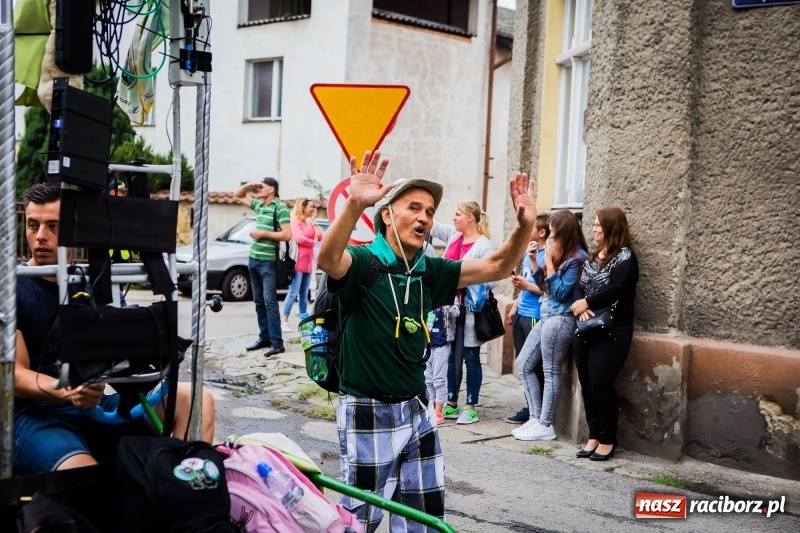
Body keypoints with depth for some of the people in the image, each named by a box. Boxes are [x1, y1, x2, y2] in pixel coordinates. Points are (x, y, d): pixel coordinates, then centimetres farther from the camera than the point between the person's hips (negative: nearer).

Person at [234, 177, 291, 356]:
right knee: (259, 301, 10)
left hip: (268, 262, -8)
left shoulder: (280, 208, -10)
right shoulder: (259, 205, 12)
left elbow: (286, 235, -17)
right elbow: (238, 196, 25)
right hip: (254, 259, 8)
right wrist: (249, 185, 6)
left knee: (270, 302, -9)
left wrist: (263, 234, -14)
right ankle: (264, 337, 17)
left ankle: (277, 342, -8)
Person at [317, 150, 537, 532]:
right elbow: (328, 259, -39)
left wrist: (524, 224, -14)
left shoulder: (430, 271, 3)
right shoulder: (363, 262, -16)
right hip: (367, 412, -6)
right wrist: (355, 204, -56)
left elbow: (496, 267, 5)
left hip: (415, 410, 7)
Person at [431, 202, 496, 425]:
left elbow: (490, 280, -17)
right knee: (452, 356, 13)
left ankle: (471, 408, 12)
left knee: (471, 357, 3)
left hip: (471, 310, -7)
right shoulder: (453, 235, 7)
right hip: (452, 306, 7)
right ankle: (451, 404, 23)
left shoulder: (484, 246, -12)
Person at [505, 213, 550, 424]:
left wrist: (526, 284, -18)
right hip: (521, 315, 8)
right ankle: (530, 407, 21)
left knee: (534, 365, -1)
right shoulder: (527, 253, 14)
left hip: (535, 317, -8)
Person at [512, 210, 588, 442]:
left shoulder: (577, 257, -13)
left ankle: (545, 426, 7)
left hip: (562, 319, -10)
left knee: (551, 372, -2)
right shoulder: (561, 253, 13)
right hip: (548, 316, 10)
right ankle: (535, 418, 15)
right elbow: (543, 285, 17)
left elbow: (561, 293, -16)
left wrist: (549, 263, -14)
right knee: (523, 364, 10)